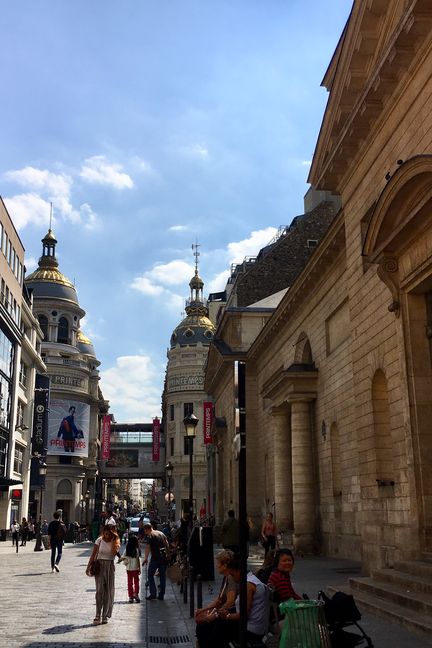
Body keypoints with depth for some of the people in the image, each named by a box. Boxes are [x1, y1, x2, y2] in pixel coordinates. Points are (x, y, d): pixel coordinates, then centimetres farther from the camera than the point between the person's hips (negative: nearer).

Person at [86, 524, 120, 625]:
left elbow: (114, 552, -15)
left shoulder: (115, 542, 2)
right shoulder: (99, 540, -1)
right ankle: (97, 616, -8)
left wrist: (113, 540, -16)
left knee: (109, 591, 2)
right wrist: (88, 567, -2)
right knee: (99, 591, -9)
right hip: (99, 566, -2)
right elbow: (93, 555, 1)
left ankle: (105, 615, 10)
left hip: (110, 566, 2)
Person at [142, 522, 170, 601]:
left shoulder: (150, 536, -5)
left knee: (150, 575, 7)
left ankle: (153, 593, -1)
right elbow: (167, 545, 13)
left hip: (155, 557, -6)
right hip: (164, 557, 6)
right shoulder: (161, 533, 13)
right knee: (162, 576, 12)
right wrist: (168, 555, 18)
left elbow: (148, 548, -14)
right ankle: (161, 595, 13)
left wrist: (145, 559, -13)